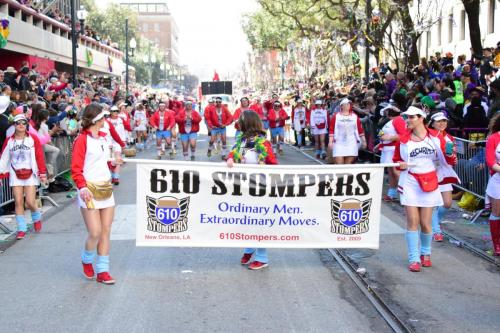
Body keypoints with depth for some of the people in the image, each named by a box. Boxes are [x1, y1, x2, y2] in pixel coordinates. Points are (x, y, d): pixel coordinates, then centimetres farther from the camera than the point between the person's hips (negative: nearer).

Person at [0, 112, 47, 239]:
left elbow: (40, 157, -3)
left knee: (30, 202, -7)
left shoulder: (33, 139, -3)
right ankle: (21, 229, 8)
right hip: (15, 175, 2)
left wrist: (42, 173, -7)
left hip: (30, 174, -2)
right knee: (18, 202, -1)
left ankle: (37, 218, 25)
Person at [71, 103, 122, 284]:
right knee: (95, 233, -9)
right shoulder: (82, 140, -10)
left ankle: (102, 271, 12)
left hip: (106, 189, 8)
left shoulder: (103, 137, 13)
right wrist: (82, 187, -24)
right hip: (90, 192, -7)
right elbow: (76, 169, -14)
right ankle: (87, 260, 21)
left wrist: (112, 161, 37)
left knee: (106, 232, 6)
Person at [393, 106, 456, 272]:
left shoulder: (435, 137, 0)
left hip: (429, 183, 0)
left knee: (425, 222, 3)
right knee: (412, 221, -7)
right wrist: (400, 164, -8)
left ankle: (425, 253, 28)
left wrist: (451, 155, -17)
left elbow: (447, 160, 5)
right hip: (410, 183, 0)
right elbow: (396, 160, 14)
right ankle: (414, 259, 0)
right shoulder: (403, 140, 3)